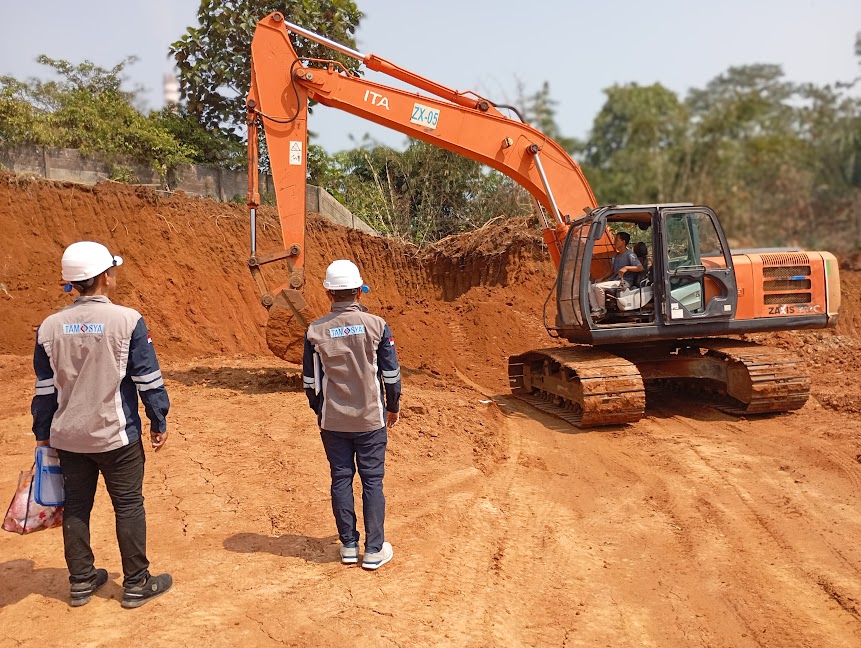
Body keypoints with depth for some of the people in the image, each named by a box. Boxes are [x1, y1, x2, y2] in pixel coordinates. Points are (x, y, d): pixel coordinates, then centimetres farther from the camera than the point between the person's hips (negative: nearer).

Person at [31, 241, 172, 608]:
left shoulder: (50, 326, -2)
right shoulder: (127, 320, -14)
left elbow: (44, 387, 6)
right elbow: (148, 380, -11)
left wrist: (42, 433, 16)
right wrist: (159, 423, 1)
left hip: (68, 436, 4)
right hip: (117, 436, -4)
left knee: (76, 506, 16)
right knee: (129, 506, 8)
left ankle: (81, 581, 28)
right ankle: (137, 584, 17)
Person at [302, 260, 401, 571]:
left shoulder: (315, 331, -6)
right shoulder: (376, 325, -10)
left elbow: (310, 380, 2)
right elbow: (391, 373, -5)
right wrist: (393, 407, 11)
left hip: (332, 422, 2)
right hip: (371, 420, -1)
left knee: (341, 480, 12)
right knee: (373, 482, 7)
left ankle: (349, 546, 22)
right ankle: (374, 550, 14)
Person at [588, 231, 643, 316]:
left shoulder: (630, 255, -9)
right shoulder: (617, 255, 19)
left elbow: (640, 268, -18)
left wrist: (626, 268, -29)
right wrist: (602, 278, 14)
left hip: (625, 282, -10)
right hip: (614, 280, 10)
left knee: (598, 286, -26)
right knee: (591, 287, -3)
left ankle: (603, 310, -13)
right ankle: (596, 310, -14)